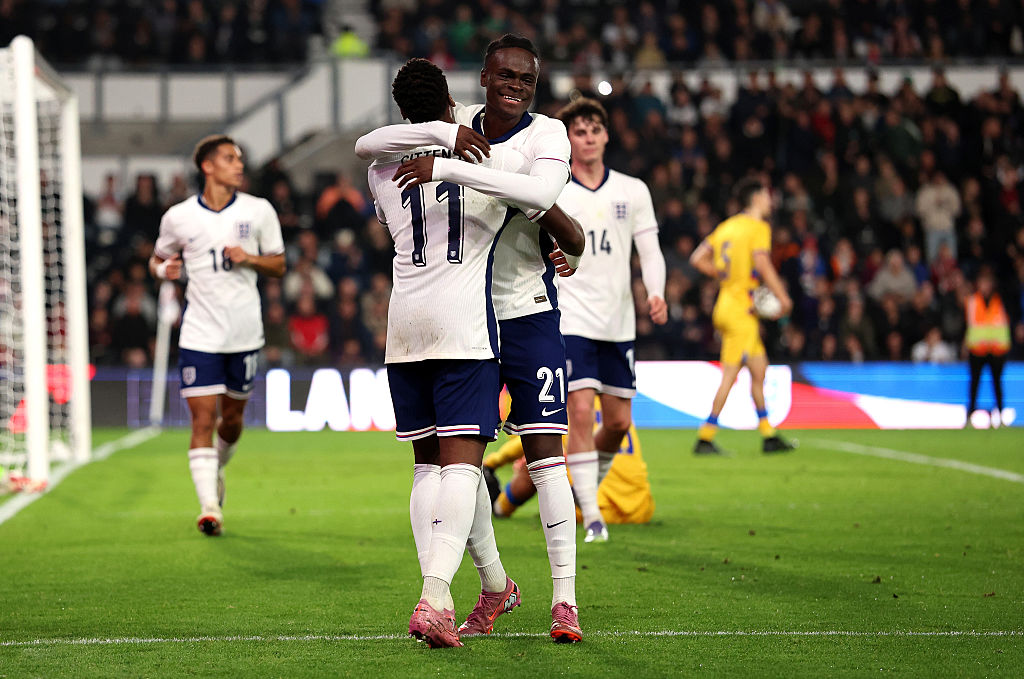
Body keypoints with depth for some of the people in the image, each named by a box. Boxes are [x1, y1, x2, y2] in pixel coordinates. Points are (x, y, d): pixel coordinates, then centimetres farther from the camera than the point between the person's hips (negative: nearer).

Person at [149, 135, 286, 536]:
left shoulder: (258, 211, 2)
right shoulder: (178, 217, 0)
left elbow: (278, 266, 8)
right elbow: (158, 260, 15)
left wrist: (249, 258, -11)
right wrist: (164, 269, -8)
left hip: (245, 334, 2)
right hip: (200, 334, -2)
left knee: (232, 418, 11)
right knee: (202, 417, -11)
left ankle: (216, 470, 42)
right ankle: (209, 506, -13)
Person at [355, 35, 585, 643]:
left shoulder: (546, 134, -10)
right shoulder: (459, 122, 2)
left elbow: (542, 193, -33)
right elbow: (367, 146, -9)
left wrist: (446, 167, -34)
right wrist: (447, 134, -22)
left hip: (528, 314, -4)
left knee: (545, 451, -8)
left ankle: (565, 598, -4)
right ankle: (493, 586, 22)